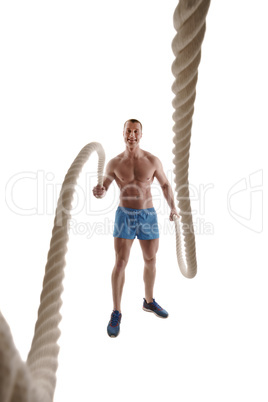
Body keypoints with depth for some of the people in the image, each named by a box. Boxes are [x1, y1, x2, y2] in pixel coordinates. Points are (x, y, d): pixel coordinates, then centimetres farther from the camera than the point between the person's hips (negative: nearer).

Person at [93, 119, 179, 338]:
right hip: (125, 215, -2)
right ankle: (117, 313, 10)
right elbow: (103, 191, 0)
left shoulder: (153, 160, -2)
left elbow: (165, 184, 9)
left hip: (149, 216, 2)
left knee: (151, 260, 12)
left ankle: (149, 301, 36)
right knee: (120, 263, -5)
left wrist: (173, 207, -1)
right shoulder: (114, 163, -3)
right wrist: (98, 192, -25)